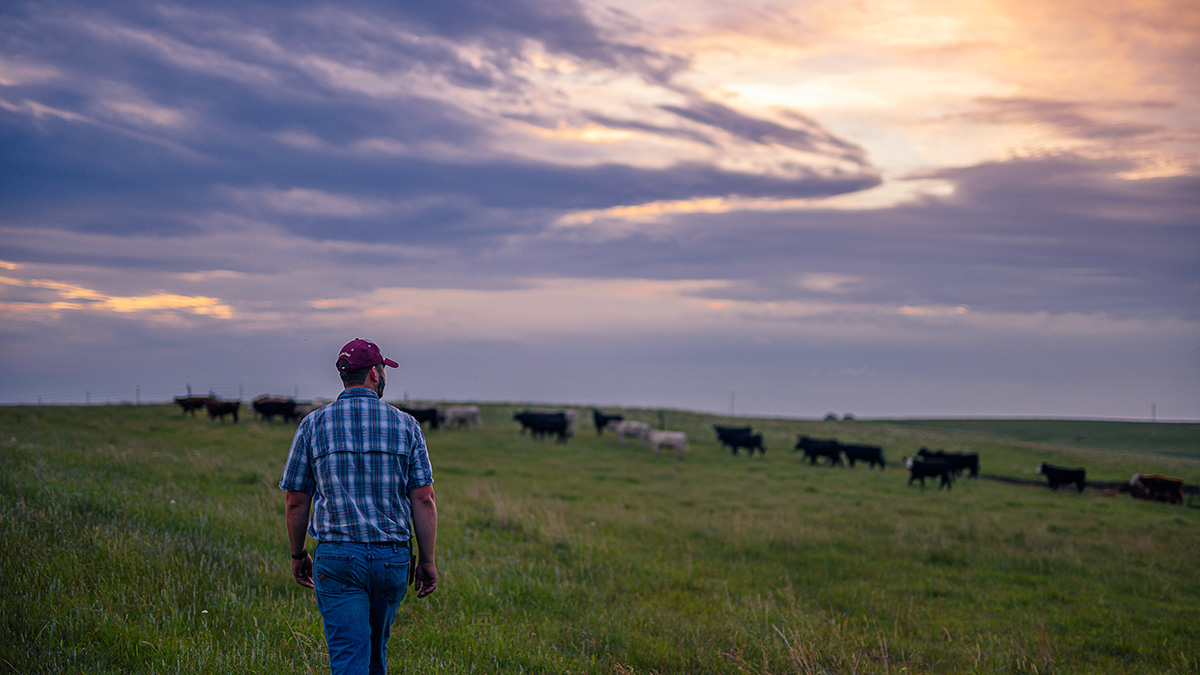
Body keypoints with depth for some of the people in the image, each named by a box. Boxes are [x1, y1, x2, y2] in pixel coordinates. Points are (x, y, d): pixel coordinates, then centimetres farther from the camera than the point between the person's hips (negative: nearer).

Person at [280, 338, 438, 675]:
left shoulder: (313, 424, 1)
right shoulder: (405, 425, 1)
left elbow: (296, 501, 3)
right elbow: (423, 500, -2)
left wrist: (298, 555, 16)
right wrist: (427, 560, 5)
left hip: (336, 558, -2)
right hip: (393, 558, 2)